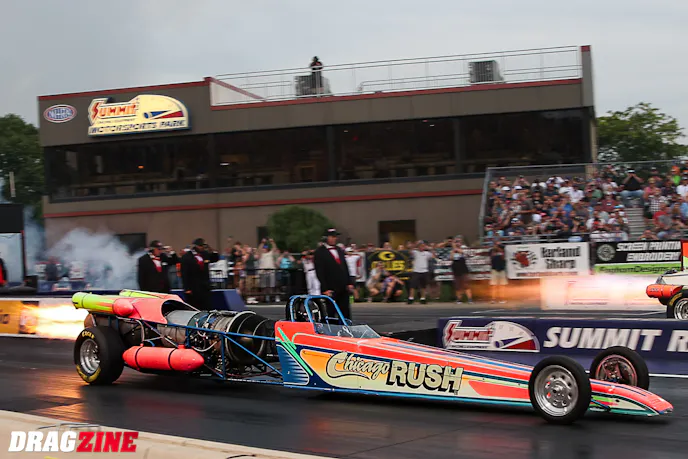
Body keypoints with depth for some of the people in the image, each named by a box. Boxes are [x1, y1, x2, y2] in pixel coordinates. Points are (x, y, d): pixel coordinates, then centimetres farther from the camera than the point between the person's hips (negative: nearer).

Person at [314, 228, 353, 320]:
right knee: (330, 315, -2)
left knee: (346, 314, 5)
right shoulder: (320, 252, -4)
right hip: (330, 290, -6)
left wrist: (349, 283, 9)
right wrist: (325, 289, -15)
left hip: (343, 289, 6)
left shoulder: (339, 250, 16)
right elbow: (319, 272, -9)